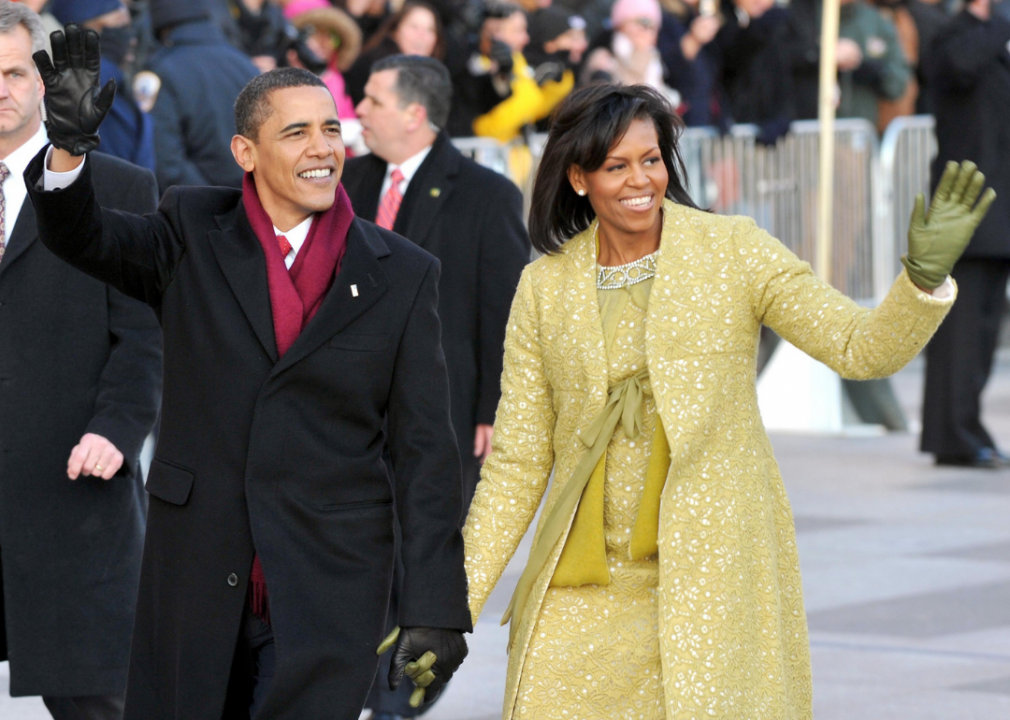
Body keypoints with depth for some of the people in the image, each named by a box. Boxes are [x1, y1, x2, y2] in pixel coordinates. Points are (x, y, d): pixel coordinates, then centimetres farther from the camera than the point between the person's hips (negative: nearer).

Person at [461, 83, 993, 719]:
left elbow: (862, 347, -6)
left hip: (713, 572, -1)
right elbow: (519, 461, 7)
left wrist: (926, 275, -26)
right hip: (584, 588, 2)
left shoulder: (734, 250, 0)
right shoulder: (544, 287, 4)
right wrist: (454, 604, 2)